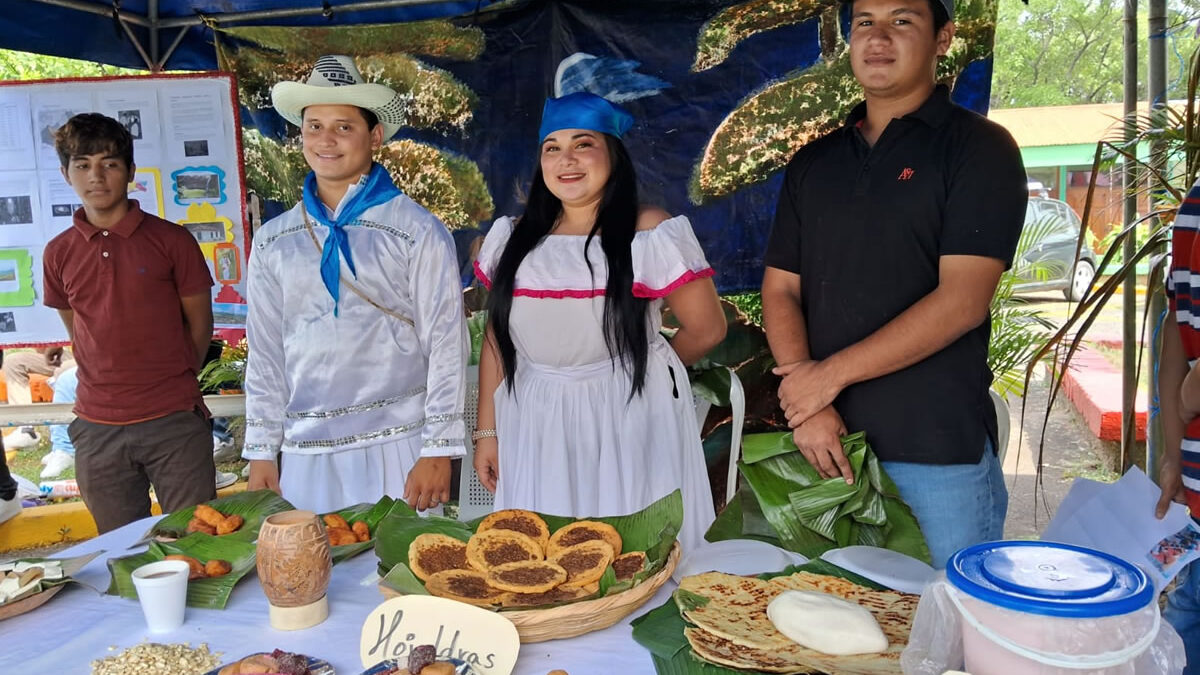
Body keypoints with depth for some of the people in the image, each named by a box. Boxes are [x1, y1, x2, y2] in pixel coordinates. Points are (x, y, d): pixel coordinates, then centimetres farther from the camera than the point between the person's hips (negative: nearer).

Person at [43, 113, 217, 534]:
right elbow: (76, 330, 16)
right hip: (97, 428, 3)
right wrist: (110, 386, 9)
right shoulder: (59, 253, 6)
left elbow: (199, 322, 4)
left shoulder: (171, 240, -3)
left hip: (175, 422, -3)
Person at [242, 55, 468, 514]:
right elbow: (265, 355, 12)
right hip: (304, 455, 3)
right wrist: (262, 451, 8)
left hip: (397, 448, -3)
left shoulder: (417, 231, -2)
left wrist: (438, 450, -8)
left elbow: (446, 345, -4)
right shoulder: (272, 242, 9)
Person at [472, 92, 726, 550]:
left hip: (630, 425, -3)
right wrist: (487, 431, 7)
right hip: (535, 431, 4)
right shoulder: (514, 240, 8)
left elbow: (706, 329, -1)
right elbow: (497, 340, 10)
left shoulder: (650, 234, -5)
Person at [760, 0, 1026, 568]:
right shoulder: (812, 163, 11)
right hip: (828, 449, 4)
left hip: (941, 453, -4)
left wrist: (830, 374, -13)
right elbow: (781, 290, 6)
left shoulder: (979, 148, -3)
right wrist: (808, 406, -8)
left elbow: (962, 301, -14)